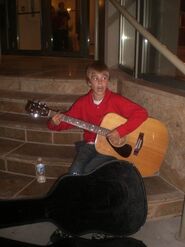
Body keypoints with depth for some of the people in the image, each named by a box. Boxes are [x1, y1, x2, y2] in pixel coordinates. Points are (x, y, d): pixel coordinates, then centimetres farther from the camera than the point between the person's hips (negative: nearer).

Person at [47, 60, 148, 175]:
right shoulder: (83, 102, -1)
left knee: (88, 172, -21)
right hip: (90, 144, 3)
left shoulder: (116, 100, -12)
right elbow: (66, 120, 5)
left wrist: (120, 131, -24)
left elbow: (142, 113, -18)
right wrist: (55, 123, -18)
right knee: (74, 171, -19)